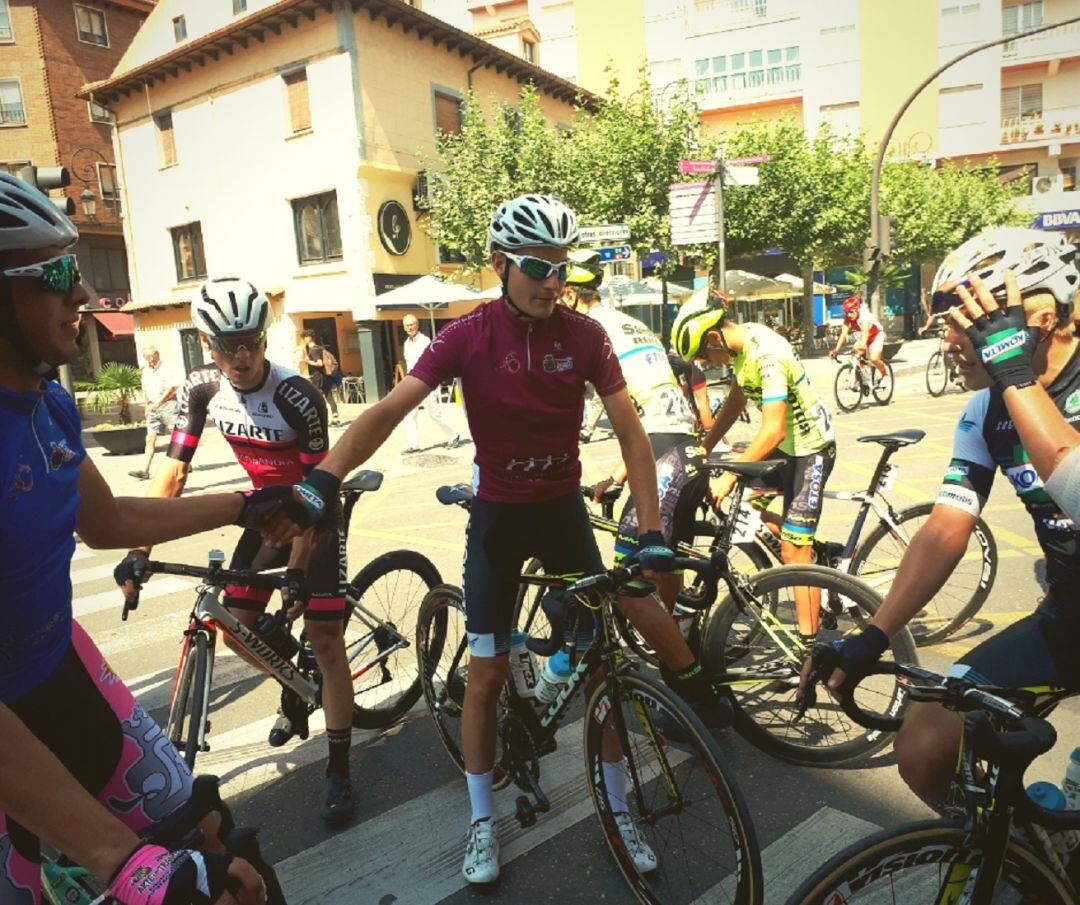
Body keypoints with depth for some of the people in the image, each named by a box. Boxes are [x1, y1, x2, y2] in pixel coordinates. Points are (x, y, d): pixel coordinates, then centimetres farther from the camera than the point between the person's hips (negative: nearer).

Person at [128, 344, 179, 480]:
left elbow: (172, 388, -15)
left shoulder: (166, 370, -6)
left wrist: (158, 402, -17)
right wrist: (146, 407, 19)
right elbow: (145, 390, 24)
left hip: (168, 405, -6)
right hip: (153, 408, 6)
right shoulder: (146, 371, 16)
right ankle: (145, 470, -7)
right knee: (150, 438, -2)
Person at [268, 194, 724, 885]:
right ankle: (483, 821, 27)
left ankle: (619, 810, 27)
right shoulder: (469, 336, -13)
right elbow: (388, 412, -19)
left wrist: (652, 531, -17)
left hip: (564, 509, 1)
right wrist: (323, 480, -32)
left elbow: (630, 433, -10)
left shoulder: (584, 335, -10)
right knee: (487, 673, 5)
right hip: (497, 515, -1)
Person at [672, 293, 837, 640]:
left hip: (809, 448, -9)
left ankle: (809, 641, 3)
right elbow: (736, 400, 10)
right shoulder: (741, 341, -1)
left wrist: (730, 475, -29)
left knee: (793, 552, -8)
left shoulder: (767, 355, -29)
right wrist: (703, 449, 7)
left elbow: (773, 430, -32)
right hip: (786, 442, 9)